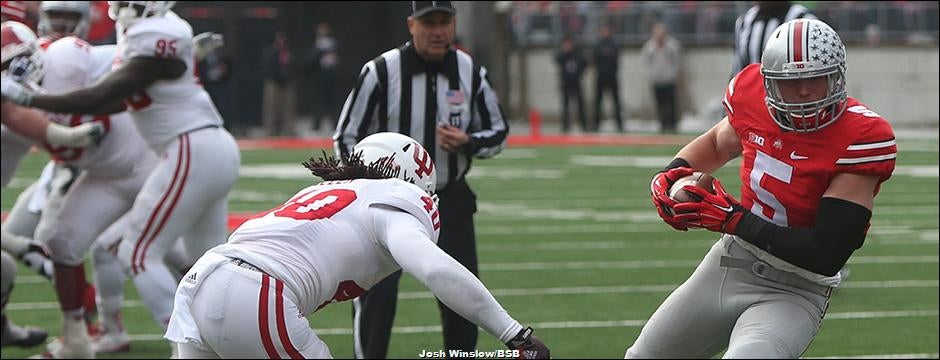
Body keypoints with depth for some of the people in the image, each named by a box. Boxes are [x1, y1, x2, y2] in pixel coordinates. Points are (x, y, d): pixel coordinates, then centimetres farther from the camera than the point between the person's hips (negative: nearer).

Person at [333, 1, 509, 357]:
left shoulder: (471, 73, -1)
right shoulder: (381, 72, -12)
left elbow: (498, 133, 9)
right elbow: (347, 138, -5)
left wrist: (467, 142, -14)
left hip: (450, 202, 3)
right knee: (376, 293, -13)